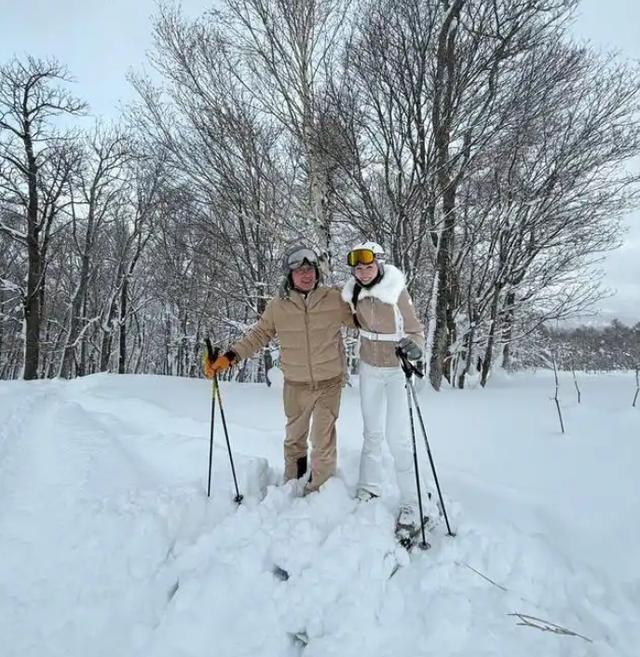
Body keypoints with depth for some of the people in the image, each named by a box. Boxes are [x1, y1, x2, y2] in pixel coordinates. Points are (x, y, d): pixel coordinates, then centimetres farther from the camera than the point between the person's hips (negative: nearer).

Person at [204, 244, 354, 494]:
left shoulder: (334, 299, -8)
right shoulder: (278, 306, -7)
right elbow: (258, 335, 2)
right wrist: (230, 356, -6)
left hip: (329, 382, -1)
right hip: (296, 385, 2)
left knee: (323, 440, 4)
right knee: (294, 436, 20)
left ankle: (320, 489, 26)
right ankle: (292, 483, 43)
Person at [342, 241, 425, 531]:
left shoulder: (396, 292, -19)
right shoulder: (353, 293, -5)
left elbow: (415, 330, -16)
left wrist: (413, 346, -35)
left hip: (397, 369, -5)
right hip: (369, 368, 5)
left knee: (397, 436, -9)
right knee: (372, 432, 16)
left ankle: (410, 502, 6)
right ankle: (369, 488, 31)